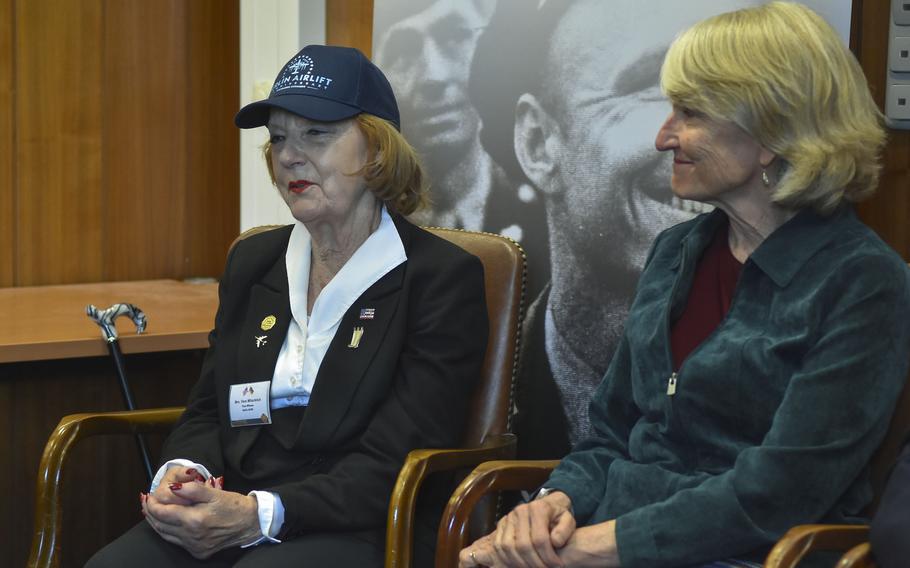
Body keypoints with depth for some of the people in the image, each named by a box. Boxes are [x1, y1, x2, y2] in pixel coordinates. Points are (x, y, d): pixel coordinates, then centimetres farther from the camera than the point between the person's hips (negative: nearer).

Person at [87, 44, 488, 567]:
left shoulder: (445, 278, -3)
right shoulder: (252, 261, 17)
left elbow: (395, 461, -10)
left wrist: (258, 515, -22)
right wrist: (182, 473, -6)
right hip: (225, 519, 5)